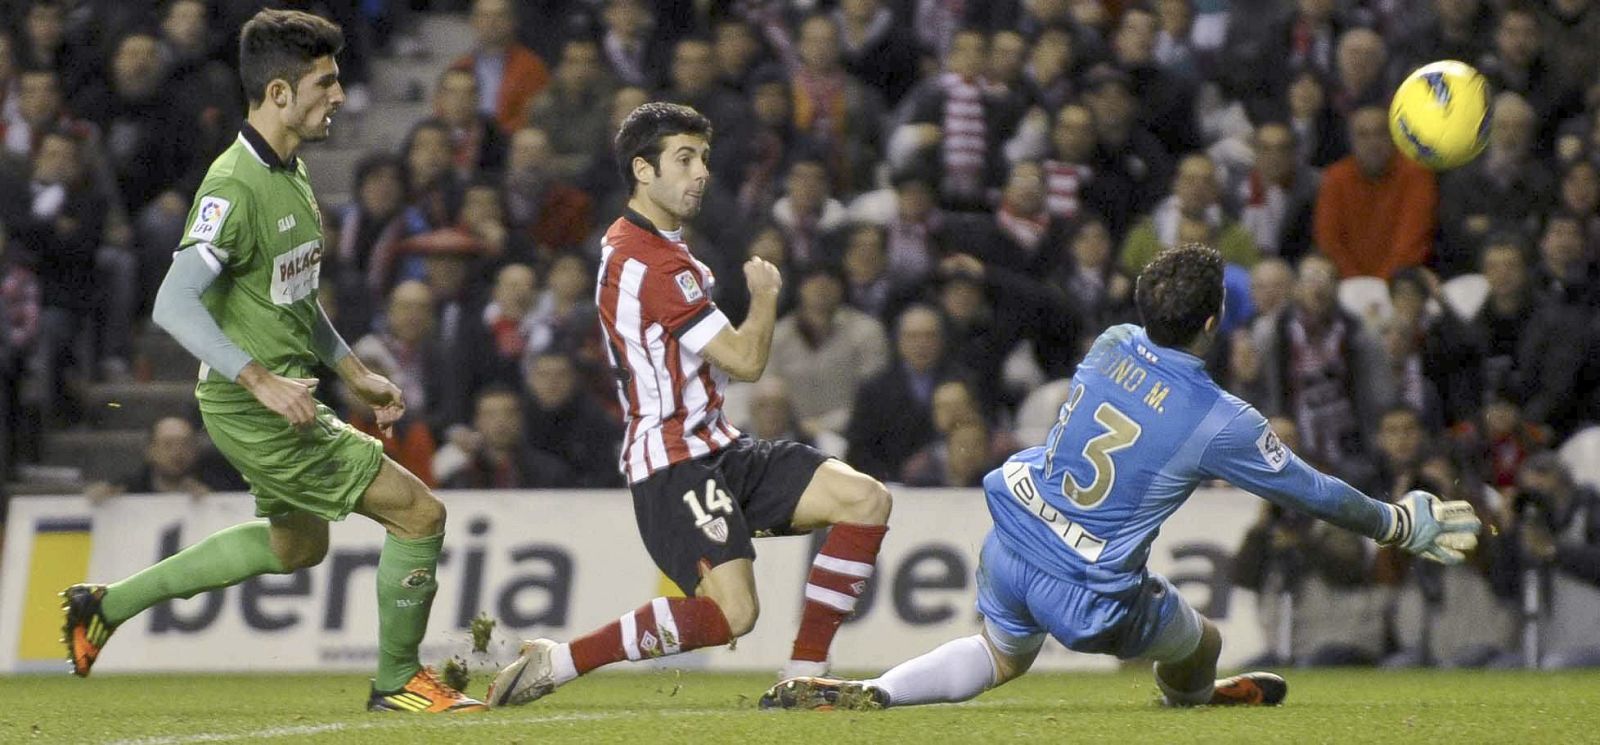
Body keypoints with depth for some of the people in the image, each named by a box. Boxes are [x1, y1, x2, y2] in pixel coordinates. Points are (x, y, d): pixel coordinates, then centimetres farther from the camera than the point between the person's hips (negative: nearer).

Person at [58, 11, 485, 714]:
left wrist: (354, 372, 20)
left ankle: (108, 603, 33)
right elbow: (174, 305, -29)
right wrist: (261, 381, -35)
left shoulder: (290, 170, 8)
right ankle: (399, 680, 12)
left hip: (283, 395, 10)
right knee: (419, 513, -7)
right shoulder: (235, 188, -23)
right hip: (254, 411, -10)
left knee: (297, 544, 29)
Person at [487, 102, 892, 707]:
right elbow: (745, 361, -14)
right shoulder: (652, 263, -17)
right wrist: (765, 294, 4)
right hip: (675, 461, -10)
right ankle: (555, 662, -14)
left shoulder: (630, 245, 17)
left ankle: (803, 675, -1)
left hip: (715, 448, 10)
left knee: (866, 499, -2)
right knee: (732, 613, -26)